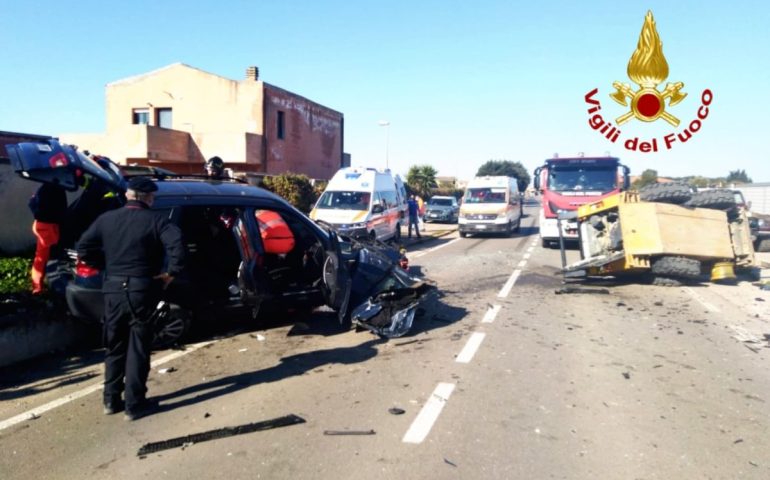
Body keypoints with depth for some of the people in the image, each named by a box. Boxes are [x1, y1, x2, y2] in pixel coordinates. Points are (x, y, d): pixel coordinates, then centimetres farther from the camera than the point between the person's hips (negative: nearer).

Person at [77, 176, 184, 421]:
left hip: (113, 289, 4)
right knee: (138, 349, 4)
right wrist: (171, 273, -13)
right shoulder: (155, 220, -6)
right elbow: (177, 244, -23)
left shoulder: (106, 218, 8)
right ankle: (135, 405, 8)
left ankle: (111, 400, 25)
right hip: (142, 290, -4)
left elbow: (83, 248, 5)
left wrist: (105, 266, 13)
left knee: (114, 347, 18)